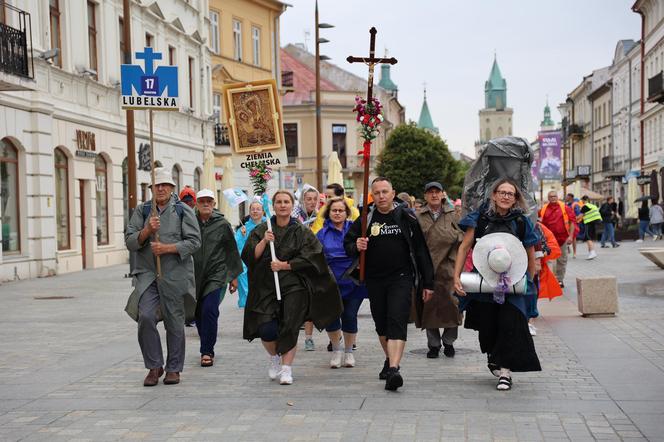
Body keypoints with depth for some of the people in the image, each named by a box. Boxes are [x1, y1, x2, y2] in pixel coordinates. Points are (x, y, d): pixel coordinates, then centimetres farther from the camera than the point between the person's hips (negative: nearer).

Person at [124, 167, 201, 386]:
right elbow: (130, 242, 4)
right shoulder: (142, 210, 10)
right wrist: (146, 231, -14)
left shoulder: (183, 211, 3)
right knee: (145, 317, -12)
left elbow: (194, 241, -4)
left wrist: (167, 248, -14)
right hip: (147, 273, 2)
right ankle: (154, 366, 3)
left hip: (175, 275, -1)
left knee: (174, 322, 4)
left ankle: (174, 368, 17)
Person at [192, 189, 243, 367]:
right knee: (198, 313, 7)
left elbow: (232, 251, 7)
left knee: (209, 310, -14)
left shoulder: (222, 224, 0)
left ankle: (207, 352, -7)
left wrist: (234, 276, 8)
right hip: (195, 275, 2)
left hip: (217, 274, -2)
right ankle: (207, 350, 24)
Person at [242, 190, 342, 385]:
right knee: (266, 329, -9)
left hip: (293, 287, -1)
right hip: (266, 287, 1)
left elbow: (309, 259, -5)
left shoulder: (302, 232, 3)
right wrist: (264, 241, -16)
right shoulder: (262, 230, 7)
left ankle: (286, 368, 5)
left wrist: (284, 265, -12)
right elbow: (250, 256, -2)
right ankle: (274, 357, 21)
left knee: (289, 328, -8)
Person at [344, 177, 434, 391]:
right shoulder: (366, 218, 4)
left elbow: (421, 251, 3)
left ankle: (394, 369, -25)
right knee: (381, 323, 14)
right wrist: (356, 246, -15)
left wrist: (427, 283, 2)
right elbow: (347, 243, 11)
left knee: (397, 322, -15)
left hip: (401, 278, -3)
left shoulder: (406, 217, -1)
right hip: (375, 280, 4)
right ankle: (390, 360, 35)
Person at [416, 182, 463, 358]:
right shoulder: (418, 217, 8)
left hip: (448, 268, -1)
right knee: (429, 306, 3)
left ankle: (448, 342, 16)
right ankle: (433, 344, 15)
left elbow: (462, 237, 4)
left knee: (450, 305, 0)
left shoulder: (454, 214, 8)